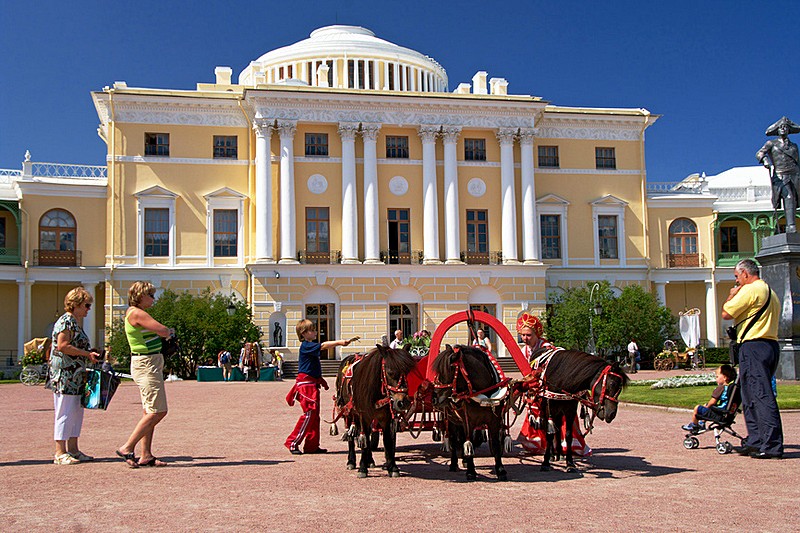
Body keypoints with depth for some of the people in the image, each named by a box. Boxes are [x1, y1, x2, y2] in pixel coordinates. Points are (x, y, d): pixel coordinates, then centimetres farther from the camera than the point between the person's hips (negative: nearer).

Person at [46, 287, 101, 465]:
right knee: (65, 412, -6)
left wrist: (90, 353, 12)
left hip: (75, 377, 10)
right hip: (65, 375, -10)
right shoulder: (66, 321, -11)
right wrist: (87, 354, -17)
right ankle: (60, 453, -1)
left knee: (77, 412, 11)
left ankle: (73, 449, 16)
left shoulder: (74, 322, 19)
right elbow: (62, 346, -20)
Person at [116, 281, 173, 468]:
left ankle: (146, 456, 12)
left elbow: (160, 333, 20)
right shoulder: (137, 313, -14)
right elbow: (163, 331, -17)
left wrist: (166, 331, 1)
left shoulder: (134, 313, 17)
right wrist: (169, 330, 5)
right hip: (146, 364, -11)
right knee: (157, 411, -9)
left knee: (149, 412, 10)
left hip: (151, 364, 11)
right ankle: (127, 448, -5)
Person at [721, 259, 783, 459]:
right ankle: (755, 441, 20)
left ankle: (772, 445, -12)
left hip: (753, 346, -10)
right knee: (751, 396, 16)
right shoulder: (770, 291, 21)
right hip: (771, 344, 10)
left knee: (761, 396, -10)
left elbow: (726, 313, -11)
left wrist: (731, 295, 5)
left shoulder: (750, 290, -10)